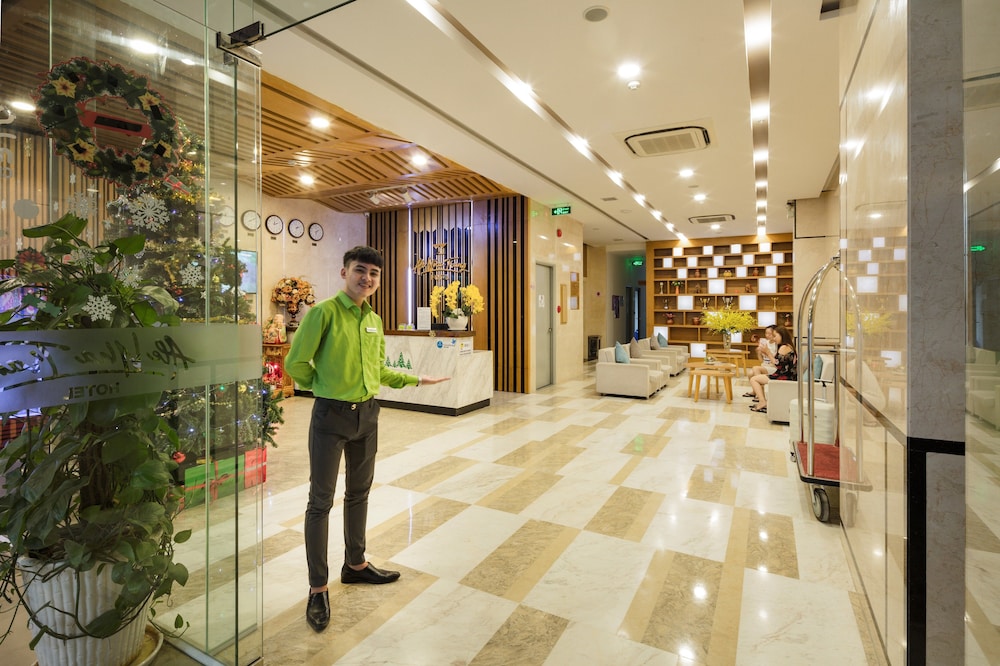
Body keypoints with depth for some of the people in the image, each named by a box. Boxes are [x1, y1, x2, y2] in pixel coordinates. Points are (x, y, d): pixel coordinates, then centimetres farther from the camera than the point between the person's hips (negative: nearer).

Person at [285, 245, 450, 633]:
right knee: (321, 501, 5)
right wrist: (327, 386, -1)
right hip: (331, 416, -6)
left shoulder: (374, 320, 7)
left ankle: (355, 565, 38)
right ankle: (318, 588, 21)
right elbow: (295, 363, -11)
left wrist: (416, 380, 17)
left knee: (359, 492, 19)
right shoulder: (323, 312, -13)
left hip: (368, 414, 7)